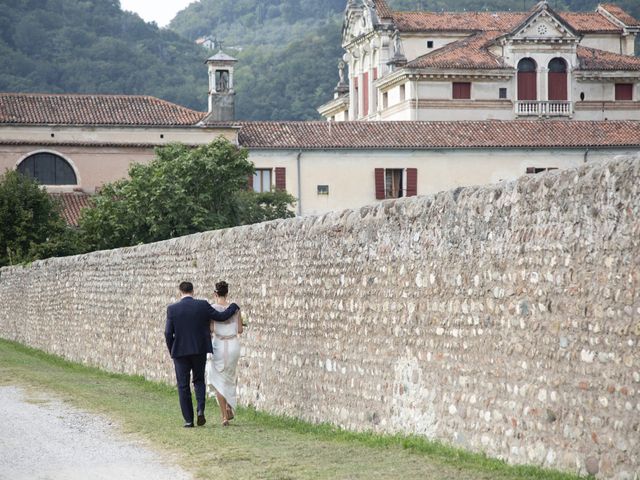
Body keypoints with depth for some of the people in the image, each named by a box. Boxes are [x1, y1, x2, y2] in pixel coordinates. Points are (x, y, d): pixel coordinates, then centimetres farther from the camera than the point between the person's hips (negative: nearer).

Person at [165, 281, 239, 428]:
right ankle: (200, 410, -3)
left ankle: (188, 419, 5)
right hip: (200, 350, 1)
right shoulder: (203, 305, -5)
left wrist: (172, 351, 8)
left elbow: (168, 333, -6)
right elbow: (221, 316, 1)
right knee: (199, 381, 19)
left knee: (183, 386, 8)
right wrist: (234, 306, 18)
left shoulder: (172, 309, -6)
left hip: (180, 351, -1)